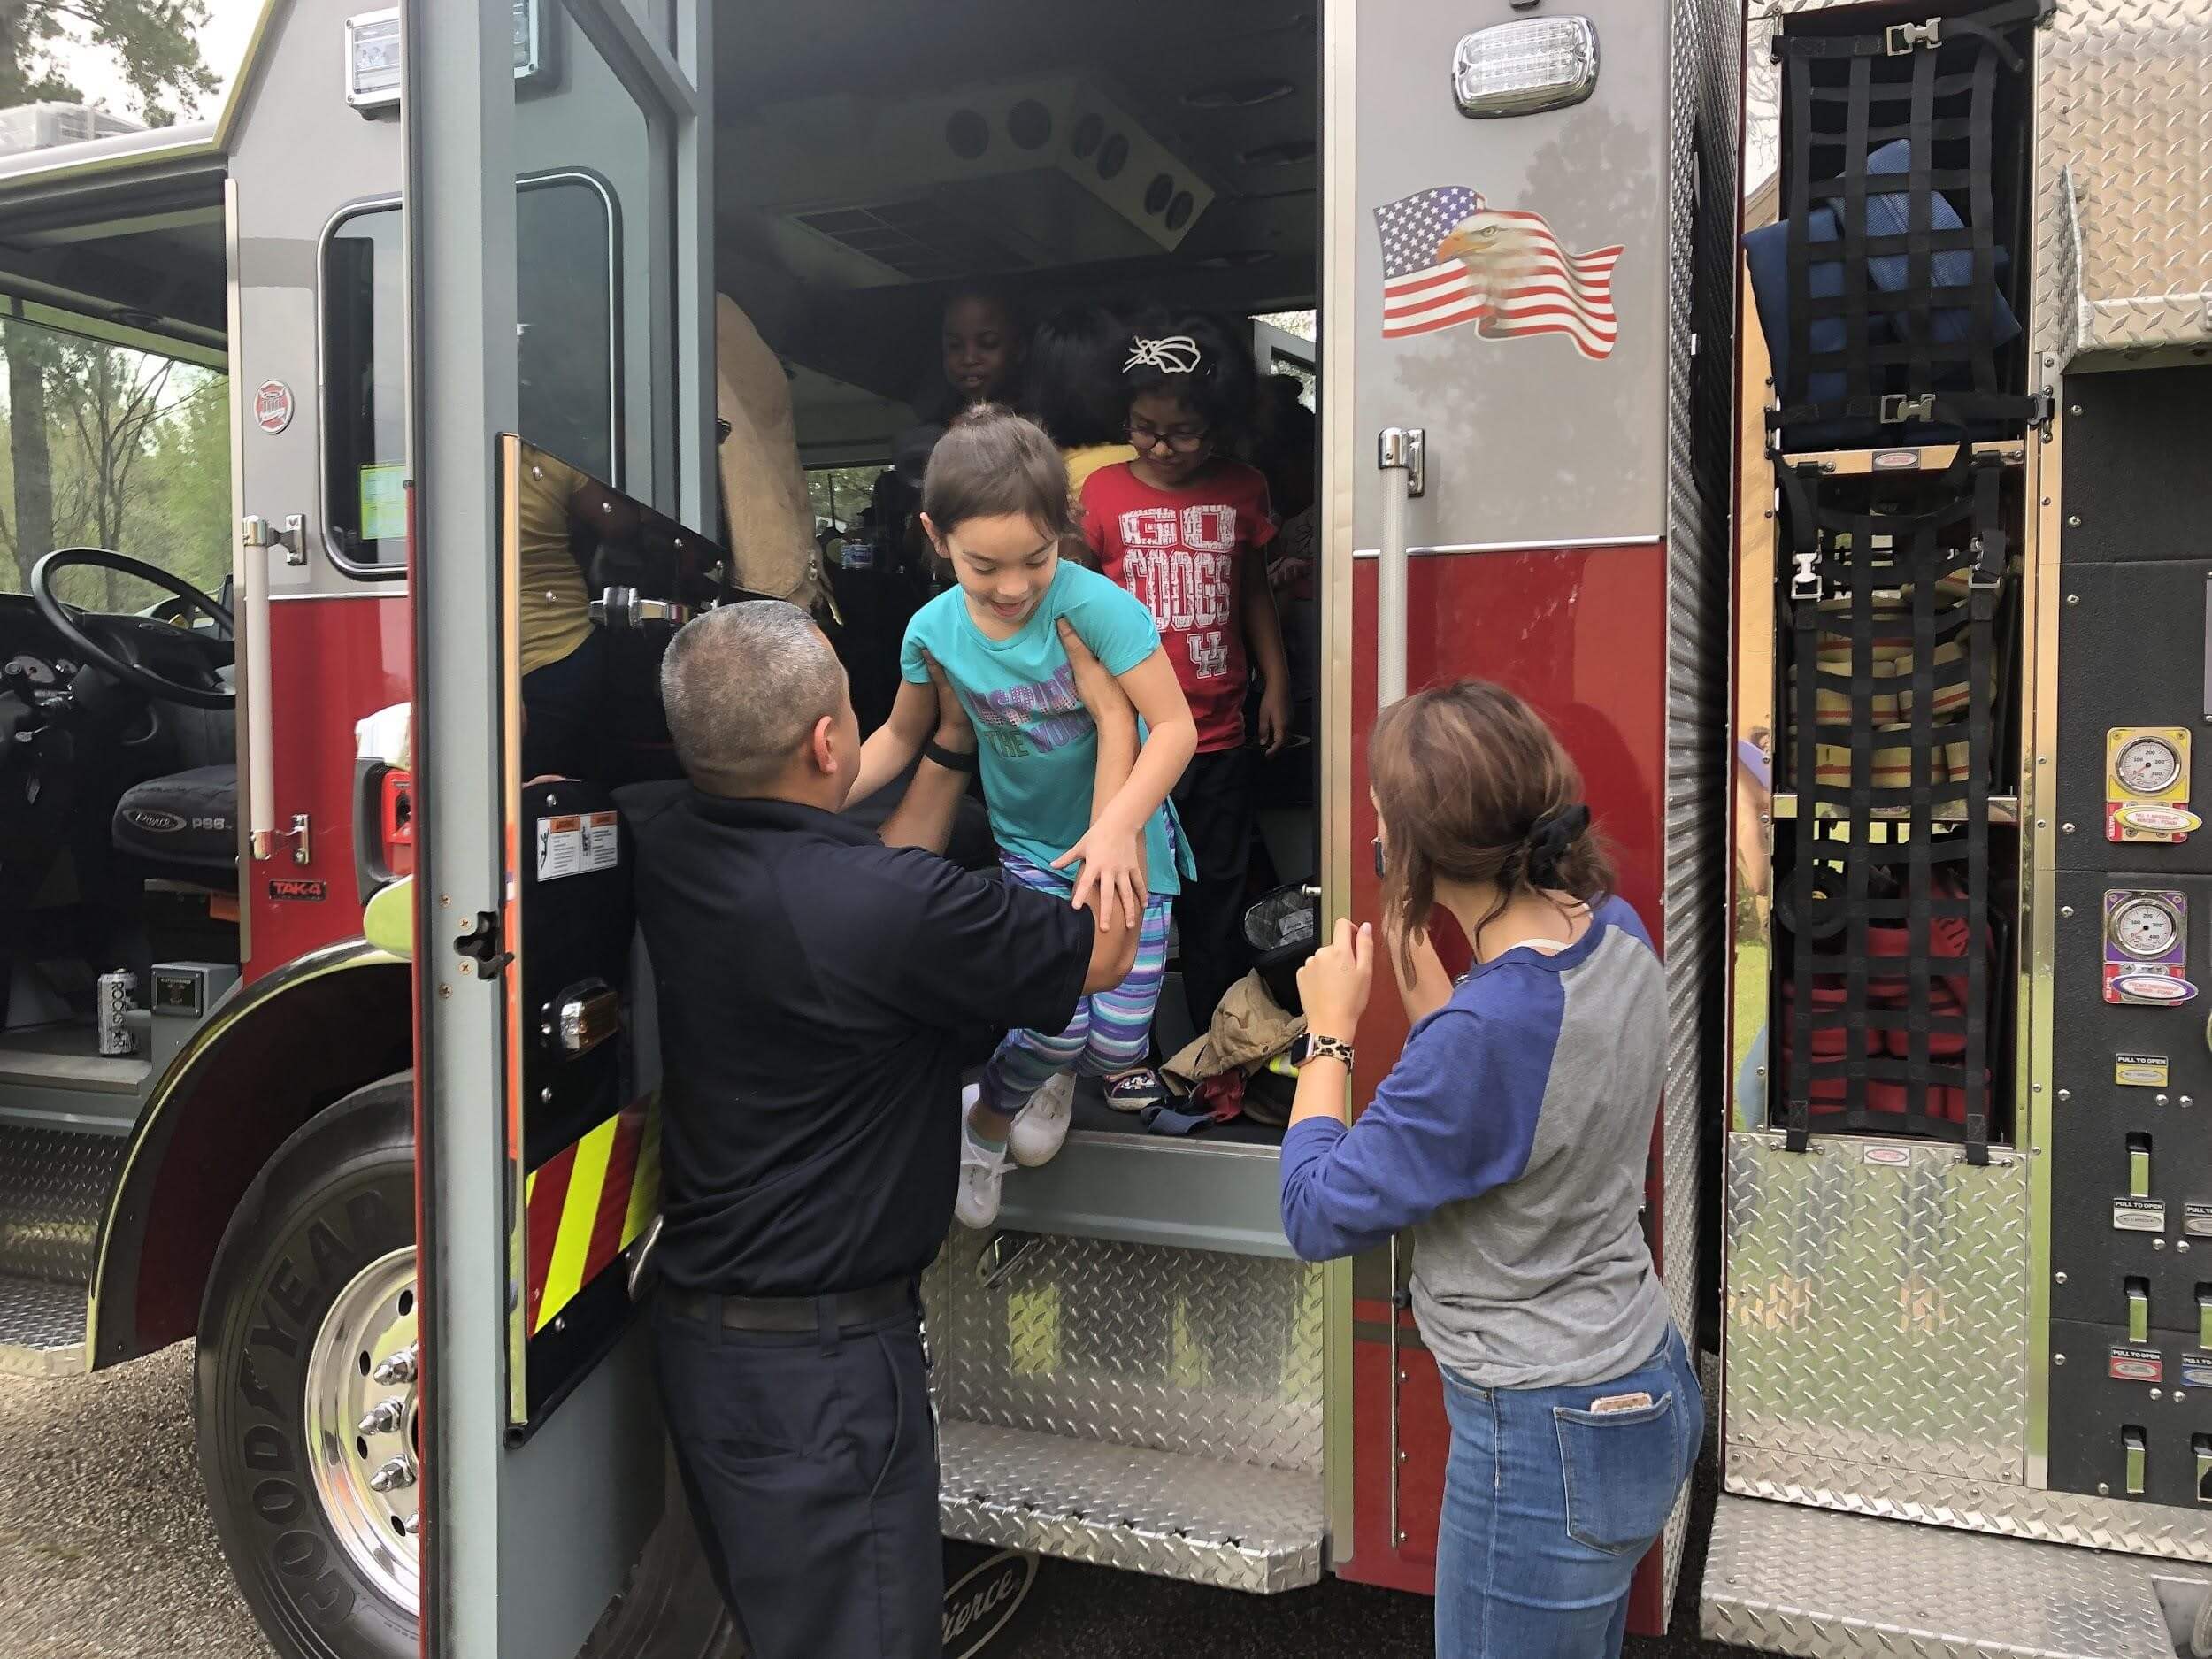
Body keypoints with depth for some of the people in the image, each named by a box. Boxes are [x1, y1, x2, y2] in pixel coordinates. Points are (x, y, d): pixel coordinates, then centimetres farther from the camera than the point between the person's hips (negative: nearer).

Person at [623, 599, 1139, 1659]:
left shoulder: (660, 845, -6)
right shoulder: (887, 909, -28)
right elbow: (1103, 947, -12)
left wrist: (955, 747, 16)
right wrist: (1115, 722, -4)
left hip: (700, 1324, 8)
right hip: (817, 1368, -8)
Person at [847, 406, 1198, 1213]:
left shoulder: (1094, 604, -26)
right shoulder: (934, 630, -13)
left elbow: (1174, 726, -26)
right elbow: (901, 735, 5)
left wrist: (1116, 825, -40)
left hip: (1127, 847, -1)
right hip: (1032, 848, 2)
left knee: (1116, 1046, -1)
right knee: (1056, 1021, -13)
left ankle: (1071, 1061, 39)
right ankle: (988, 1122, 23)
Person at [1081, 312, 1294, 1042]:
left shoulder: (1243, 490, 3)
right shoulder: (1103, 492, -4)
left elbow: (1253, 589, 13)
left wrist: (1275, 680, 8)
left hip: (1222, 736, 3)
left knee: (1218, 900, 14)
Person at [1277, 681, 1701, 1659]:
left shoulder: (1491, 1024, -32)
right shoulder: (1614, 930, -7)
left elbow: (1319, 1217, -20)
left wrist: (1330, 1030, -10)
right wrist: (1411, 951, 2)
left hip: (1548, 1440, -8)